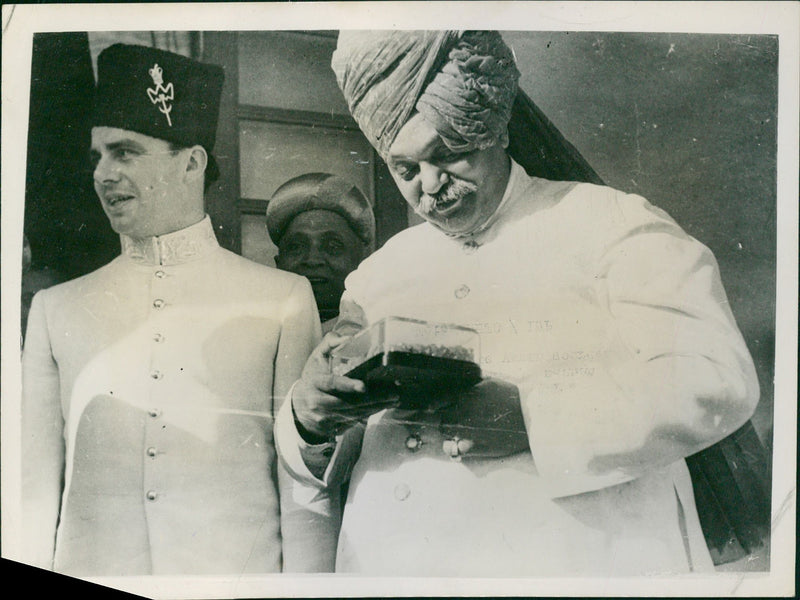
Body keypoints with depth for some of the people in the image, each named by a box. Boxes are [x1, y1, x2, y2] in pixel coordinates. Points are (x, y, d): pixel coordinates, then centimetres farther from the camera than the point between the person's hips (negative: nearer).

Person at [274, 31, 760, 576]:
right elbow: (324, 468, 14)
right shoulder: (376, 277, 15)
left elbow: (715, 378, -8)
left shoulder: (611, 222, 5)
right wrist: (309, 419, -9)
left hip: (580, 558, -4)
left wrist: (529, 416, -18)